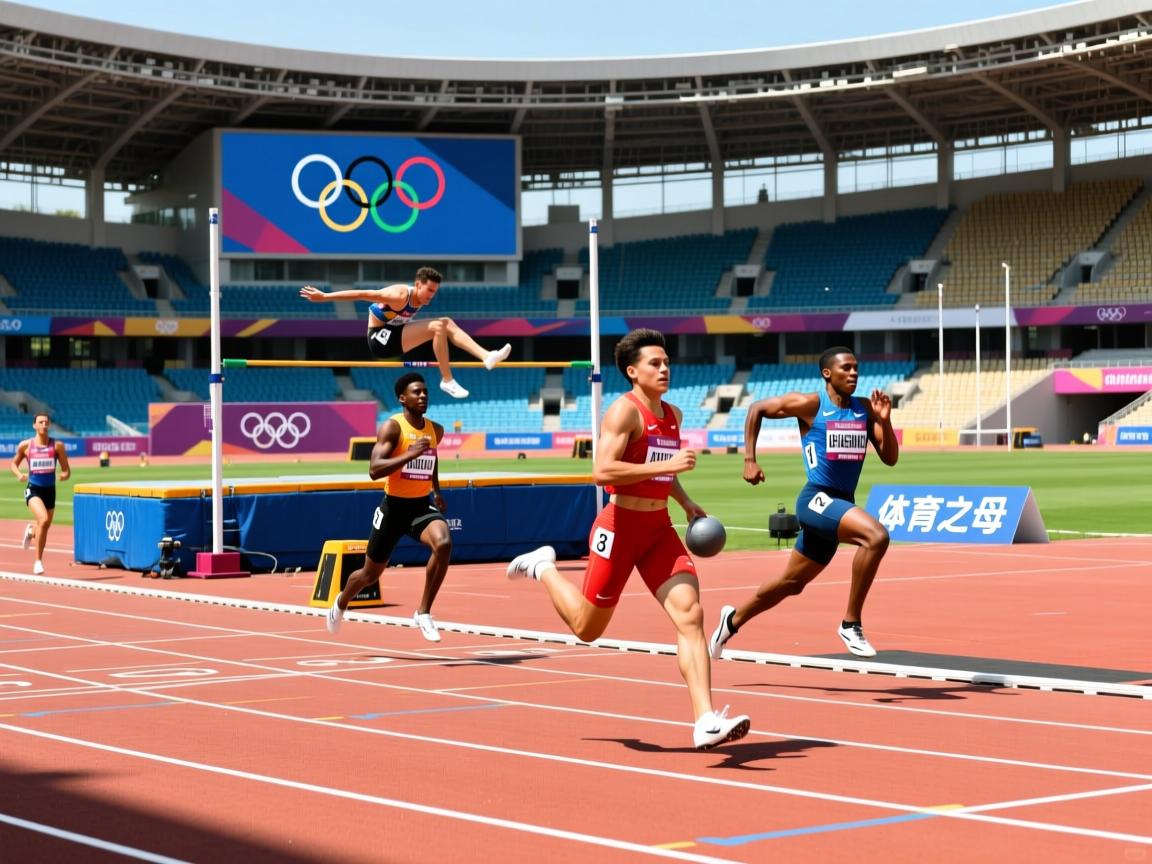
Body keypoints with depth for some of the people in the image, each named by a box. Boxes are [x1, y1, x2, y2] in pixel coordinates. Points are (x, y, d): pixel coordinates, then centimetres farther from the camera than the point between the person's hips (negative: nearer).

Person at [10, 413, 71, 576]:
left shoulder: (57, 445, -2)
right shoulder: (25, 445, -2)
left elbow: (67, 470, 2)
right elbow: (14, 463, 13)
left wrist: (64, 475, -22)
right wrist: (20, 475, -8)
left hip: (50, 490, 3)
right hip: (33, 489, -3)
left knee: (44, 528, 15)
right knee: (43, 519, -28)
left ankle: (31, 531, 55)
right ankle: (38, 561, -17)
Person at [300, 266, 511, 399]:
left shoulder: (420, 300, 2)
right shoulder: (400, 296, -24)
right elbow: (362, 294, -26)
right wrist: (324, 296, -27)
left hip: (394, 336, 9)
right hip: (380, 339, -9)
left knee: (447, 323, 1)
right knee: (438, 327, -22)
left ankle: (486, 356, -7)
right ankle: (447, 381, -19)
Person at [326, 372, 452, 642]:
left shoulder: (435, 430, 4)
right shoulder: (392, 427, -15)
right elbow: (374, 470, -27)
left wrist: (437, 490, 23)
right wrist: (410, 454, -34)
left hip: (422, 505, 3)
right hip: (394, 506, -3)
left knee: (443, 544, -29)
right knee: (371, 573, 11)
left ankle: (423, 613, -16)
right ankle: (341, 603, 46)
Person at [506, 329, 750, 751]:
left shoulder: (673, 415, 12)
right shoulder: (624, 410, -13)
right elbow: (603, 471, -26)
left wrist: (686, 502, 15)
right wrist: (667, 466, -29)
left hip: (659, 530, 6)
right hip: (621, 527, -6)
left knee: (690, 614, -13)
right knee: (587, 629, 9)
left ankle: (705, 722, -18)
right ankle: (543, 567, 38)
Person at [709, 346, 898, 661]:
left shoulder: (865, 409, 7)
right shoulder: (811, 405, -8)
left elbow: (890, 458, 6)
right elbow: (756, 409, 2)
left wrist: (885, 421, -10)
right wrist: (749, 460, -4)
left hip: (843, 505, 7)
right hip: (817, 499, -7)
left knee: (792, 582, 18)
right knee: (876, 535, -31)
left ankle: (734, 619, 41)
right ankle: (851, 624, -21)